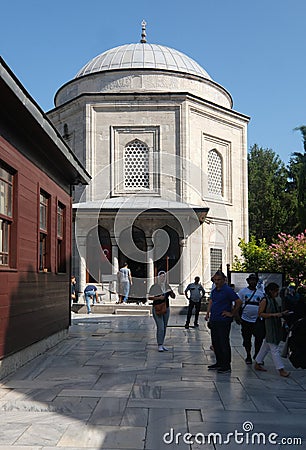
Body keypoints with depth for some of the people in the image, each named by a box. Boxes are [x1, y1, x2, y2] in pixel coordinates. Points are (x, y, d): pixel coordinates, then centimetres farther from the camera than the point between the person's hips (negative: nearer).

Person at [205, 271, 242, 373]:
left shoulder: (228, 290, -12)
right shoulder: (214, 290, 13)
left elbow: (239, 302, -15)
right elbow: (211, 302, 24)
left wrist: (232, 313, -10)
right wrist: (208, 313, 12)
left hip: (223, 321, -9)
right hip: (213, 320, 9)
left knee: (224, 343, -4)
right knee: (215, 342, 14)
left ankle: (226, 366, 3)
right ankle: (219, 363, 25)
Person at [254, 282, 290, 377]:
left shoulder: (273, 300, 12)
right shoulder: (265, 300, -13)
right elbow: (260, 314, -15)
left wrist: (282, 313, 5)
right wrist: (273, 315, -21)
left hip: (275, 327, 9)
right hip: (268, 328, -9)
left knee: (266, 347, 16)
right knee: (275, 349, -7)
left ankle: (257, 364, 27)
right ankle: (281, 370, -6)